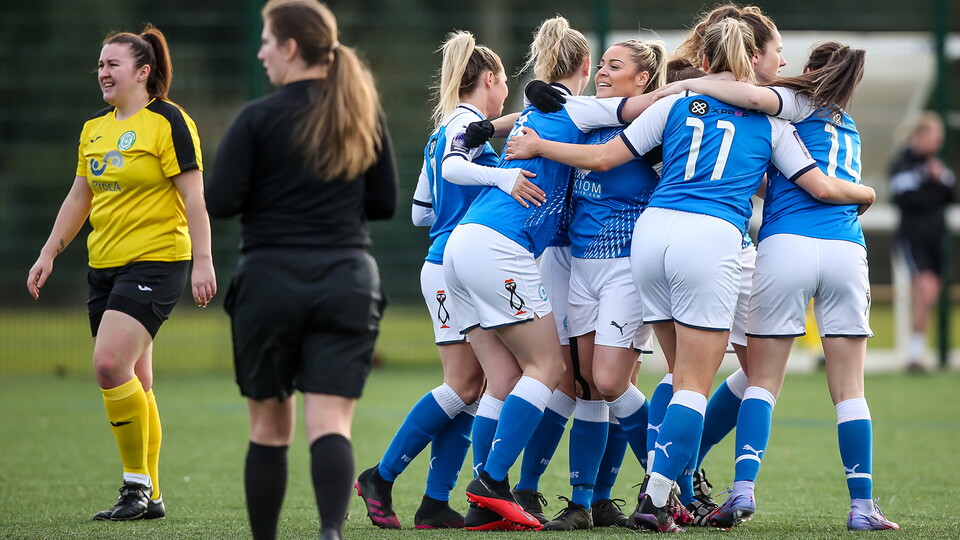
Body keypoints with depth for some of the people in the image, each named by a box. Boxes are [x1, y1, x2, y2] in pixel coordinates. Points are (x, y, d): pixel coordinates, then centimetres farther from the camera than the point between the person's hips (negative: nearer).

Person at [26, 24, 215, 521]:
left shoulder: (167, 121, -8)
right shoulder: (94, 129, 14)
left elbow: (193, 195, -12)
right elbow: (79, 197, 22)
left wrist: (202, 261, -17)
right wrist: (49, 254, 18)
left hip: (157, 260, -8)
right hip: (104, 265, 8)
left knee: (110, 364, -20)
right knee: (133, 383, 8)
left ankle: (137, 484, -10)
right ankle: (149, 496, 13)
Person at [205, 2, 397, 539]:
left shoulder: (258, 119, -5)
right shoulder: (365, 114, 7)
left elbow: (220, 202, -8)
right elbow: (385, 204, 11)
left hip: (271, 278, -2)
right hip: (348, 281, 2)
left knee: (270, 426, 12)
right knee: (331, 424, -6)